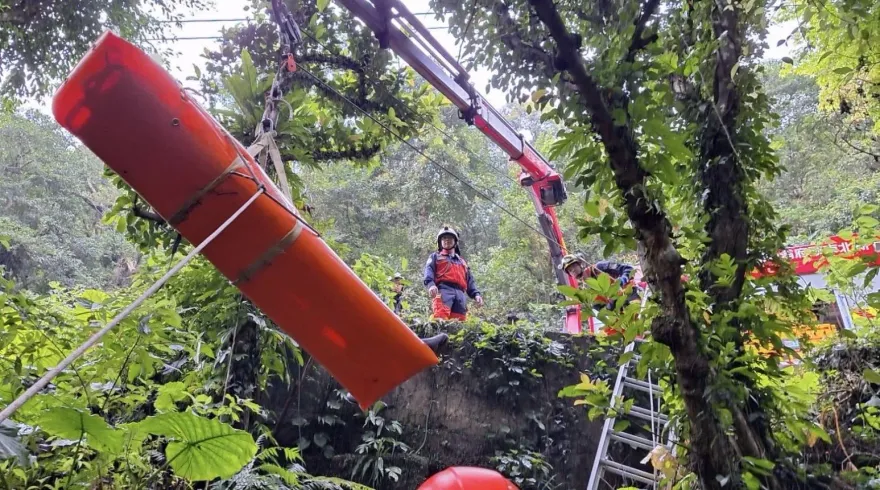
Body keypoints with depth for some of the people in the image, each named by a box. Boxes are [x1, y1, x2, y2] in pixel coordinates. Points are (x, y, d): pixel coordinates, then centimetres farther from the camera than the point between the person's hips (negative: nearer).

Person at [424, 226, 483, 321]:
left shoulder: (462, 262, 37)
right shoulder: (435, 257, 26)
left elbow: (470, 281, 28)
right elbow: (429, 271, 6)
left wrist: (476, 294, 8)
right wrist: (431, 284, -16)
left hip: (460, 294, 4)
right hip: (443, 290, -4)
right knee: (441, 320, -26)